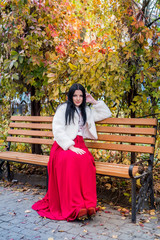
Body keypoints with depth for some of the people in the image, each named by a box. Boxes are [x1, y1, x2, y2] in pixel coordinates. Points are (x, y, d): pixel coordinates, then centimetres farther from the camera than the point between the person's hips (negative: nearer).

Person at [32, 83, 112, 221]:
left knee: (86, 160, -33)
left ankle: (88, 203, -37)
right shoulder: (63, 109, 7)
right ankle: (75, 208, -40)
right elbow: (57, 130, -5)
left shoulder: (87, 111, 24)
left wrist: (94, 102, 19)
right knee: (71, 159, -38)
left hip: (79, 145, 4)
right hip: (63, 146, -3)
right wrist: (71, 146, -17)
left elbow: (106, 114, 31)